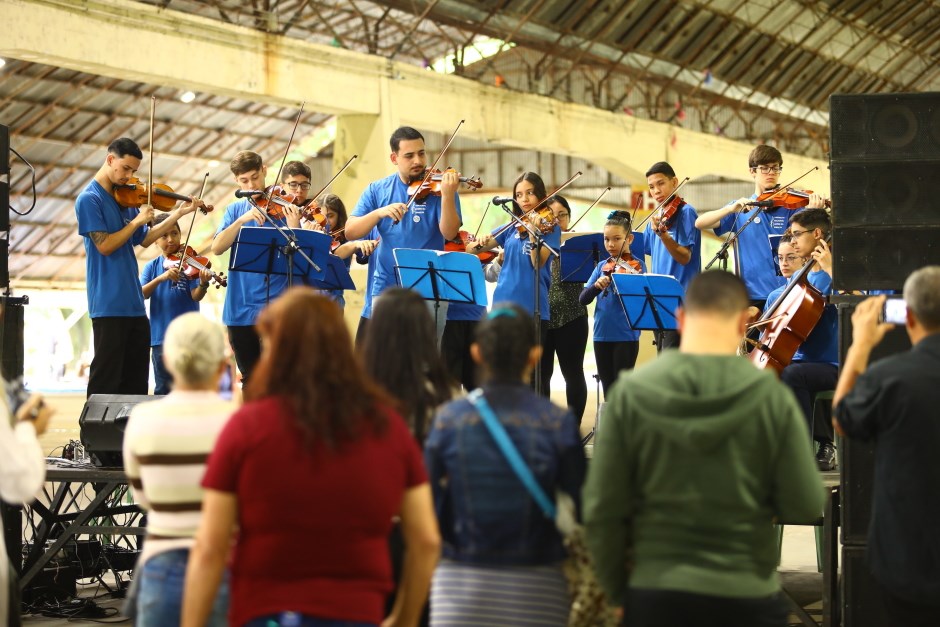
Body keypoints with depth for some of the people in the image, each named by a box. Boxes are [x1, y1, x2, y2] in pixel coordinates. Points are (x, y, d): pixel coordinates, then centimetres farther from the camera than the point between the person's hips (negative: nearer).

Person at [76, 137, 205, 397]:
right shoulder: (89, 199, -9)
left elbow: (144, 240, 19)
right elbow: (105, 245, -17)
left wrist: (179, 213, 11)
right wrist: (137, 220, -11)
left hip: (134, 303, 8)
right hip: (109, 304, -8)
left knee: (136, 380, 11)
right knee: (106, 379, -6)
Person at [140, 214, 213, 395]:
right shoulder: (152, 267, 8)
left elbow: (196, 296, -10)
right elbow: (140, 295, -6)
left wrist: (203, 283, -32)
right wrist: (161, 278, -21)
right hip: (161, 336, 2)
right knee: (164, 388, 6)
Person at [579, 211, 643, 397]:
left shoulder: (636, 266, -2)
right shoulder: (602, 267, 11)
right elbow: (583, 299, 4)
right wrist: (597, 285, -16)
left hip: (626, 335, -5)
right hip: (602, 334, 5)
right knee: (608, 387, 10)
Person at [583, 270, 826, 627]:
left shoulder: (630, 393, -6)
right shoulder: (772, 397, -9)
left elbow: (602, 511, -3)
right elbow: (806, 508, -5)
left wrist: (615, 588, 10)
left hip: (656, 596, 1)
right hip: (748, 597, -1)